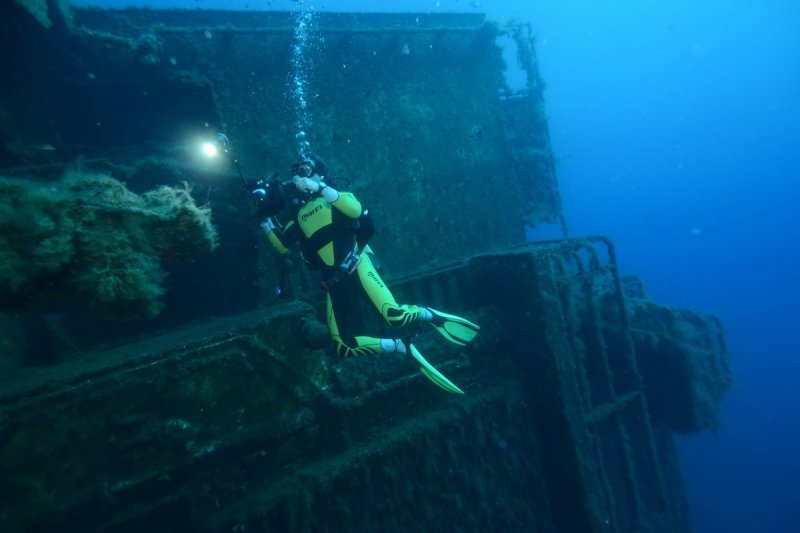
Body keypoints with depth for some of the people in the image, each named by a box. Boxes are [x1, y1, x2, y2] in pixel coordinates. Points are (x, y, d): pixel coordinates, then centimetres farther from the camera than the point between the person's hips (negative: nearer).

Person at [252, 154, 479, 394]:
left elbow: (356, 210, -20)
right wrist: (265, 216, 5)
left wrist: (320, 188, -22)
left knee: (393, 315, -25)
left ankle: (430, 315, 8)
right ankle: (401, 347, 8)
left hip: (355, 265, -4)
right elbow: (283, 246, 9)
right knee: (344, 346, -8)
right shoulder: (297, 211, 16)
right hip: (333, 282, 5)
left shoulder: (332, 192, 3)